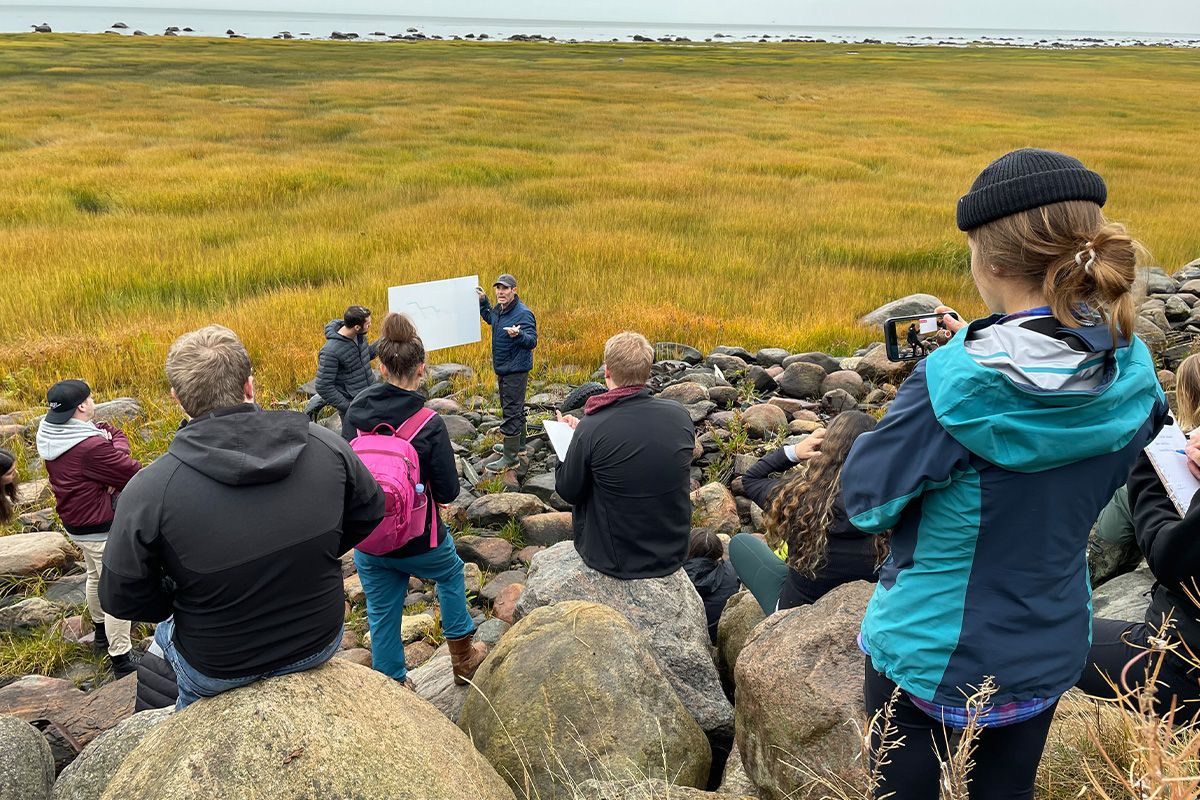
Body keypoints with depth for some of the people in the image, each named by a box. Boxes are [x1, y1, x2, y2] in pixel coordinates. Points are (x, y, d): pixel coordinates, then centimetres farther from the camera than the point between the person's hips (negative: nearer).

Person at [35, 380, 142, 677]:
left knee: (96, 577, 29)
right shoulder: (91, 446, -32)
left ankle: (102, 632, 48)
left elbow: (118, 435, 1)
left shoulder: (53, 433, -2)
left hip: (76, 523, 10)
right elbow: (134, 472, -24)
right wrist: (115, 453, -8)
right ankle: (122, 658, 8)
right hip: (102, 529, -10)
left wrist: (113, 449, -18)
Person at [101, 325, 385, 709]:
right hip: (320, 644, 3)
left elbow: (121, 598, -12)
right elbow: (371, 514, 1)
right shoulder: (327, 445, -16)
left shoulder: (149, 491, -24)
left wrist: (181, 600, 7)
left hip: (218, 671, -2)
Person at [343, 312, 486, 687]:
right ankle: (463, 658, 42)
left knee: (382, 615, 18)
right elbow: (448, 491, -18)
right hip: (418, 541, -3)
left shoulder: (355, 412, -11)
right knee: (451, 574, 28)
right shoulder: (429, 424, -24)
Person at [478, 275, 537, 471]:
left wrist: (518, 335, -42)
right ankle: (518, 445, 37)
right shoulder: (499, 309, 6)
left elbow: (532, 341, -24)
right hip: (503, 368, 9)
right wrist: (483, 301, 18)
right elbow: (490, 318, 29)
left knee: (511, 411, -7)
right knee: (514, 408, 21)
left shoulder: (523, 313, -21)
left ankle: (510, 457, -2)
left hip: (516, 370, -9)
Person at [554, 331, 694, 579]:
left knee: (582, 498, 22)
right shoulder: (679, 414, -11)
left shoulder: (591, 430, -24)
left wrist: (571, 440, 7)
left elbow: (568, 492, -9)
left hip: (617, 563, -4)